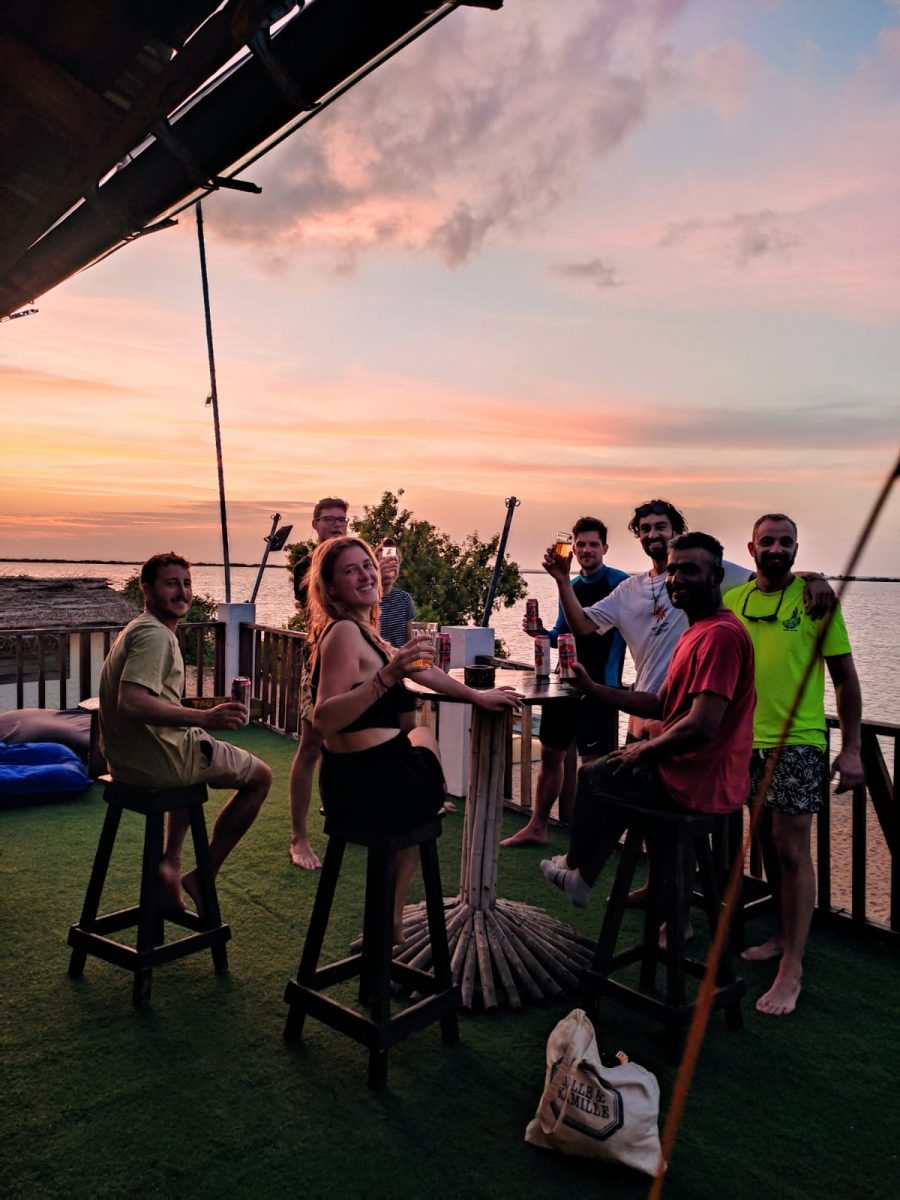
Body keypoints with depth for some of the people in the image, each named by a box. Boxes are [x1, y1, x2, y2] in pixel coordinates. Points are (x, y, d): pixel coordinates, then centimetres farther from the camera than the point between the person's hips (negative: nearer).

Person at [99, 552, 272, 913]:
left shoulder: (139, 629, 14)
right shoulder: (155, 635, -18)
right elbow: (130, 703, -32)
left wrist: (198, 716, 23)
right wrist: (206, 717, -35)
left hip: (129, 759, 10)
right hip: (159, 760, -10)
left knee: (195, 762, 39)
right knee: (260, 776, 6)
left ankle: (170, 864, 24)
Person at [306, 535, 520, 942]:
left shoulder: (361, 630, 9)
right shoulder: (344, 632, -19)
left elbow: (416, 666, 20)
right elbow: (323, 720, -29)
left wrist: (475, 695, 24)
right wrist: (387, 676, -36)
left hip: (348, 784, 8)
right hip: (375, 787, -8)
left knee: (423, 735, 35)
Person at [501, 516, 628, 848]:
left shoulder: (621, 583, -8)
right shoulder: (570, 586, 12)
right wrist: (541, 632, 1)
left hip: (601, 686, -7)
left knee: (595, 762, -2)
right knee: (550, 754, 13)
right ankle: (536, 828, 26)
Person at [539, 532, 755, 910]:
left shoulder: (720, 634, -22)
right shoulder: (698, 630, 12)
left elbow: (702, 725, -29)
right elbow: (660, 704, 15)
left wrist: (644, 749, -12)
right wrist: (593, 687, 8)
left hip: (696, 783, -10)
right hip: (703, 777, 10)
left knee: (592, 777, 10)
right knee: (614, 775, 28)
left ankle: (576, 869, 34)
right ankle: (582, 877, 36)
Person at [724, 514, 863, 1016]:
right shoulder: (732, 600, 5)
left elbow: (845, 676, -3)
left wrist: (852, 748, -7)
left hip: (799, 742, -4)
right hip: (748, 741, 4)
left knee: (793, 849, -2)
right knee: (770, 844, 16)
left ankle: (792, 968, 7)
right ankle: (786, 936, 34)